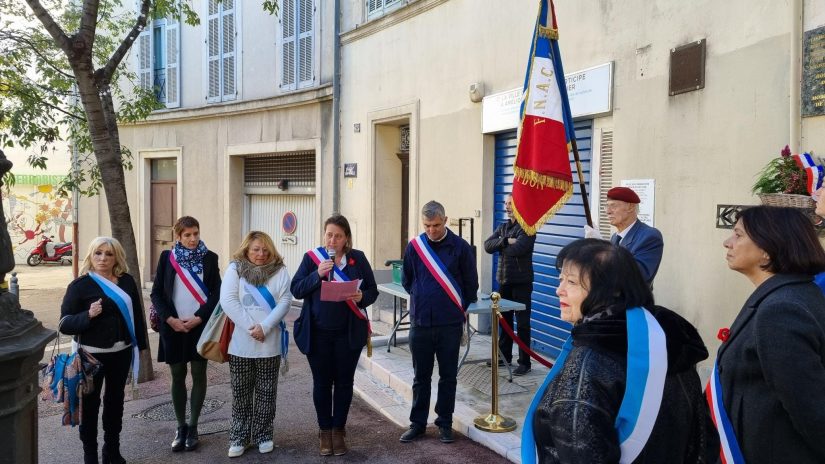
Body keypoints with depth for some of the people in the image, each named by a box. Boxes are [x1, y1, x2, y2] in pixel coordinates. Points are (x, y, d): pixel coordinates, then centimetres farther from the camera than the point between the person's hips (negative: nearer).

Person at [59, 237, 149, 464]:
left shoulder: (127, 281, 2)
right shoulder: (80, 285, -8)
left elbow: (137, 314, 9)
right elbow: (65, 324, -11)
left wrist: (140, 344, 8)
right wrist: (88, 315, -28)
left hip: (121, 353, 4)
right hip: (92, 355, -4)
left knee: (115, 400, 15)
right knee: (90, 403, 6)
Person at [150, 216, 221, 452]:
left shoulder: (209, 258, 0)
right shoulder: (167, 257, 2)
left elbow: (216, 293, -2)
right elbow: (156, 293, 2)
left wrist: (198, 318, -13)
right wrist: (170, 319, -10)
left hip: (200, 326, -1)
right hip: (173, 327, 1)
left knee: (198, 375, 6)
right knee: (177, 377, 8)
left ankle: (193, 427, 18)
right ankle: (181, 427, 20)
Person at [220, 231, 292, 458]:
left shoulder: (280, 271, 3)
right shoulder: (234, 269, 1)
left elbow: (284, 302, -5)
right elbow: (228, 301, -8)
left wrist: (264, 327, -16)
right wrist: (249, 327, -15)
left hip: (270, 343, 0)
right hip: (240, 343, 0)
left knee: (266, 392, 9)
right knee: (241, 393, 9)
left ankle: (263, 436, 22)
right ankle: (239, 437, 21)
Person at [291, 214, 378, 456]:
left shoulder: (358, 258, 0)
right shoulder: (311, 257, -1)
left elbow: (373, 290, 2)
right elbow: (296, 290, -4)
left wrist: (362, 297, -20)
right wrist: (317, 274, -19)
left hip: (349, 333, 0)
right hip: (317, 333, 0)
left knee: (344, 381, 9)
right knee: (322, 382, 9)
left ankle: (339, 430, 24)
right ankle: (324, 431, 24)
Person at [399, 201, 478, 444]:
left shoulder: (460, 247, -6)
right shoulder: (415, 246, 0)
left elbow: (471, 284, 3)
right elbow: (406, 281, 13)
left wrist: (459, 308, 8)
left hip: (450, 324, -1)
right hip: (420, 322, 2)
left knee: (448, 376, 9)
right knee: (421, 376, 12)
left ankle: (445, 423, 23)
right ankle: (418, 422, 23)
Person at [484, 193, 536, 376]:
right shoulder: (502, 227, 13)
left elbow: (518, 249, -24)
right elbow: (487, 245, 0)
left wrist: (499, 246, -6)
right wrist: (506, 241, -16)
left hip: (521, 282, -7)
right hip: (503, 280, 7)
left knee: (522, 323, 0)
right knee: (504, 320, 14)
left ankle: (524, 362, 8)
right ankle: (504, 356, 27)